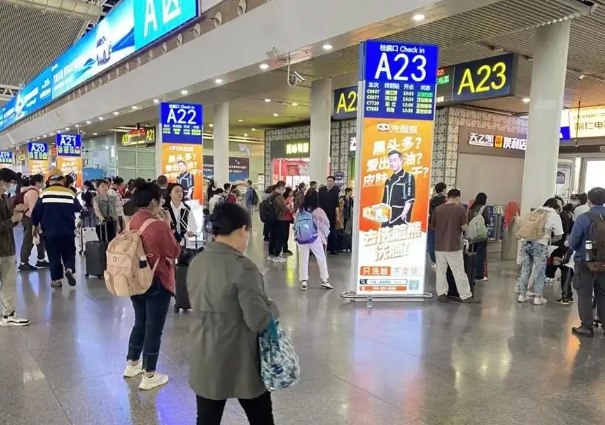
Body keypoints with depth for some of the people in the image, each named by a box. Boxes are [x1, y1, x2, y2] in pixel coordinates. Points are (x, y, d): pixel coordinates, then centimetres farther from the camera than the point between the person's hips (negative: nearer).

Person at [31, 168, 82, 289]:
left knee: (53, 256, 10)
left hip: (50, 231, 0)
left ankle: (56, 279, 11)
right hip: (67, 231, 0)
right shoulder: (70, 193, -4)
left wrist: (35, 226, 15)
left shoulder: (44, 193, -5)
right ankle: (69, 269, -10)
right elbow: (78, 208, 5)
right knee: (69, 253, 15)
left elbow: (36, 212, -1)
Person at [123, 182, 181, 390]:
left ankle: (132, 364, 37)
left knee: (140, 323, 23)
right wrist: (167, 226, -8)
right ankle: (149, 376, 15)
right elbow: (174, 252, -13)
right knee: (154, 328, 4)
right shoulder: (158, 225, -22)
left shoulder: (131, 222, 3)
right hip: (157, 282, -8)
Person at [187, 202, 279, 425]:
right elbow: (259, 321, -23)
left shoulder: (196, 262, 0)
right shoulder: (242, 267, -22)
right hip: (239, 362, -6)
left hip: (204, 359, 6)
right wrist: (273, 309, -4)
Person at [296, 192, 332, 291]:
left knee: (303, 259, 8)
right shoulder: (318, 211, -10)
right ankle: (324, 280, 15)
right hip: (315, 238, -2)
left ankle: (303, 281, 6)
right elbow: (326, 225, -2)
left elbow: (295, 225, 6)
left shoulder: (300, 211, -1)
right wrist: (325, 235, 14)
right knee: (321, 258, 12)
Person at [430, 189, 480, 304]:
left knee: (441, 271, 10)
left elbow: (432, 226, 10)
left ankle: (442, 294, 12)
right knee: (459, 272, 4)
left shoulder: (437, 209, 1)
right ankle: (466, 296, 11)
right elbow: (465, 227, -7)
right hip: (454, 246, -3)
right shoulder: (460, 209, -7)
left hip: (439, 246, 3)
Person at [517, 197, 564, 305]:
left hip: (525, 242, 4)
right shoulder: (555, 216, 7)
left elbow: (522, 225, 19)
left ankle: (522, 295, 18)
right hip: (540, 244, -4)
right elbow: (558, 236, 5)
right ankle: (538, 297, 11)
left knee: (525, 269, 12)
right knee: (539, 272, 6)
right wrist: (549, 241, 21)